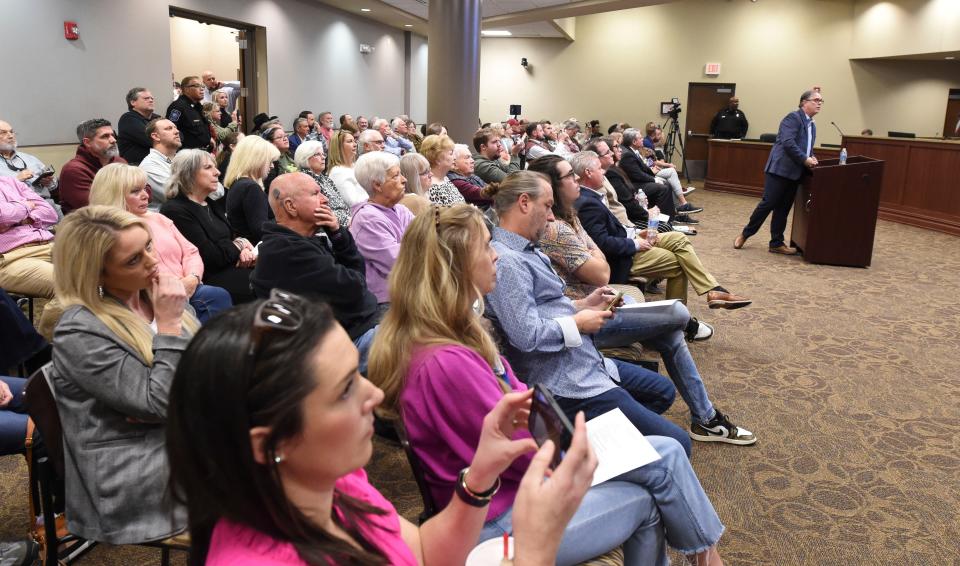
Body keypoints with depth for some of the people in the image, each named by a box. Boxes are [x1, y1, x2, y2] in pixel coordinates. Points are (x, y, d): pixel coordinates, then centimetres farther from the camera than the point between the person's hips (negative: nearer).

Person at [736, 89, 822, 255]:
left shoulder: (812, 125, 19)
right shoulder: (793, 117, -9)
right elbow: (788, 143, -20)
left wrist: (811, 159, 4)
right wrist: (805, 159, -18)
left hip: (795, 173, 8)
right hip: (780, 169, -8)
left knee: (783, 209, 9)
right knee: (768, 204, -6)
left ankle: (777, 243, 14)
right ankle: (745, 233, 8)